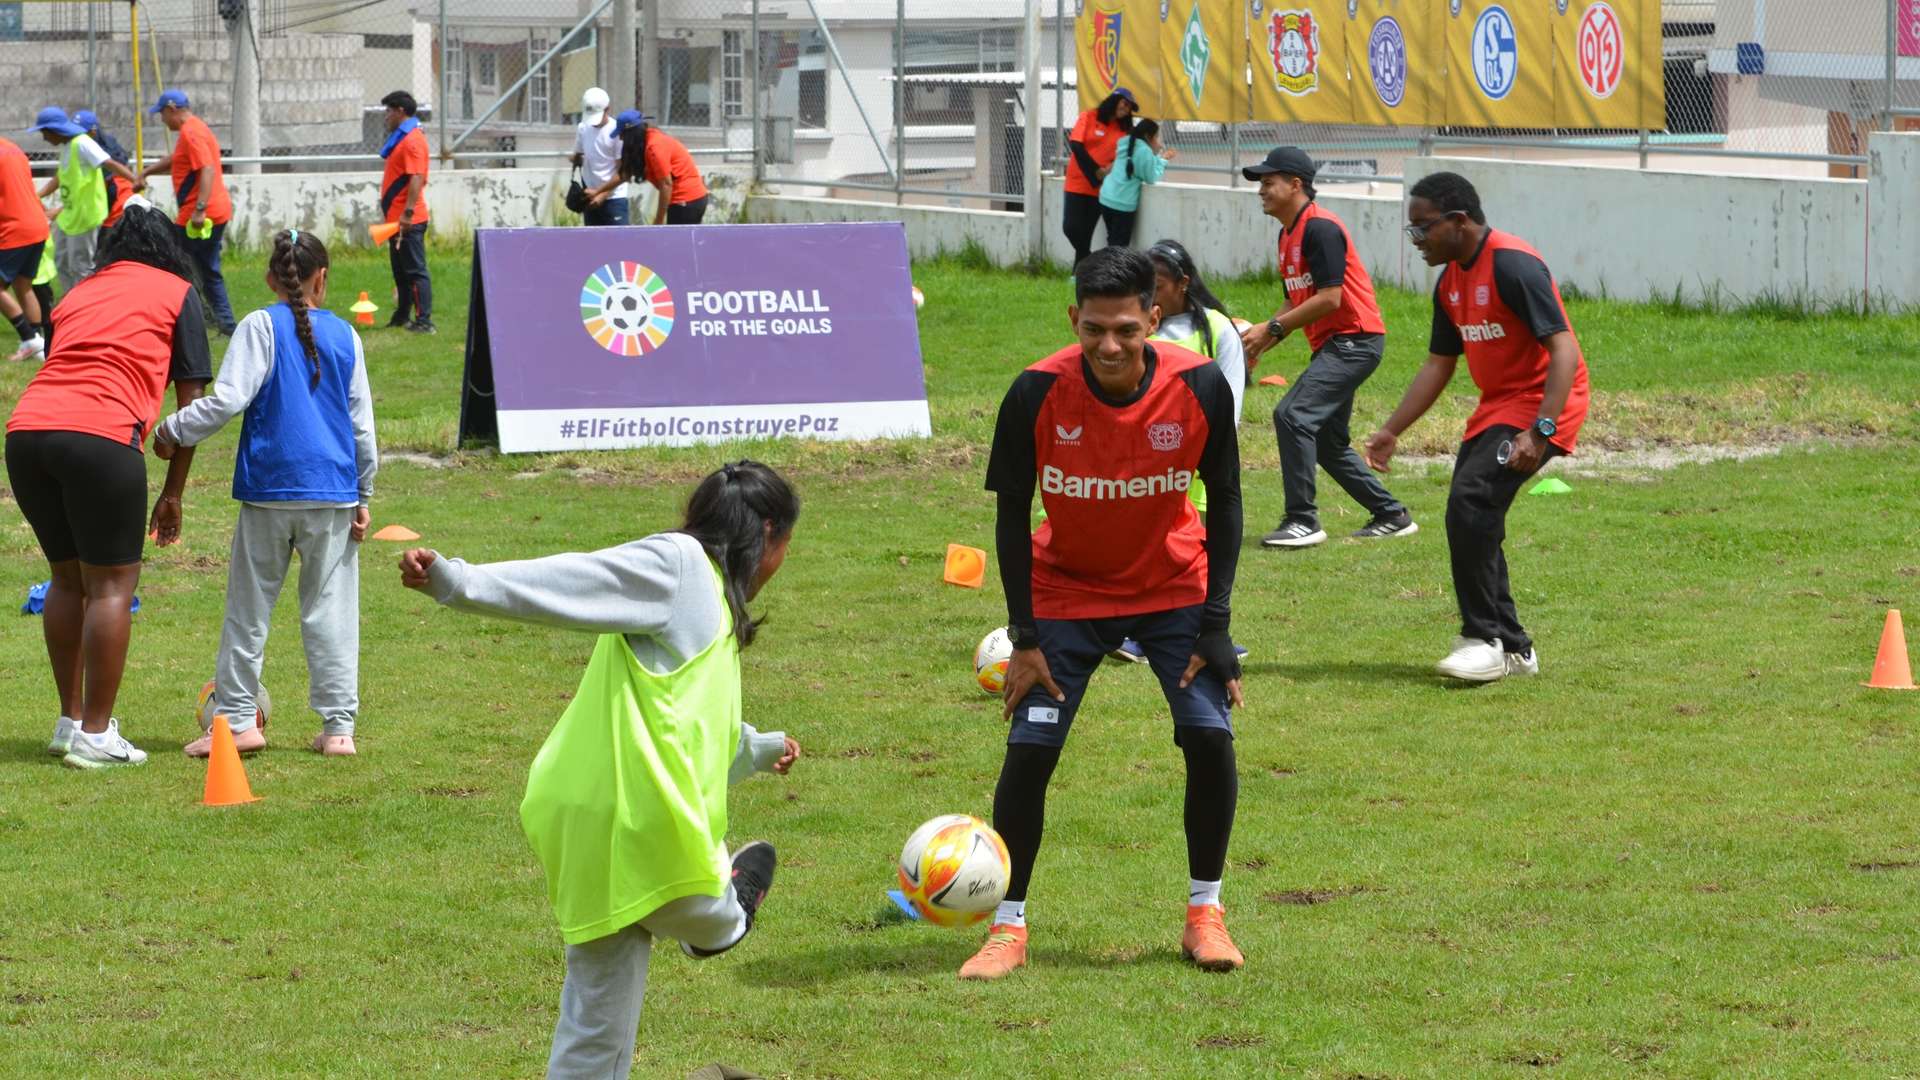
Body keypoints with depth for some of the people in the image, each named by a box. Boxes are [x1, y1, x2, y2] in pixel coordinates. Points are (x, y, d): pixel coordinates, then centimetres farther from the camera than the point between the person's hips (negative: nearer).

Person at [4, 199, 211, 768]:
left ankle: (70, 720, 24)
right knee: (112, 586, 2)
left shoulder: (79, 292, 30)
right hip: (101, 436, -5)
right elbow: (191, 403, 13)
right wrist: (173, 494, 19)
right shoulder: (177, 293, 16)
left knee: (68, 577, 20)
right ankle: (94, 736, 2)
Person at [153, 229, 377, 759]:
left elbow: (228, 399, -14)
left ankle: (236, 719, 10)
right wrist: (362, 497, 18)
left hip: (268, 492, -2)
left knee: (249, 607, 8)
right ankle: (338, 727, 3)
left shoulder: (261, 328, -3)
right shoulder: (344, 335, 7)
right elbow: (361, 422, 11)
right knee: (330, 611, 5)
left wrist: (173, 431, 0)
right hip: (333, 493, 2)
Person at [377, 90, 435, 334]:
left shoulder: (412, 140, -15)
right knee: (401, 271, 17)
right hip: (397, 219, 10)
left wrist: (407, 213, -29)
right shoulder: (402, 137, 17)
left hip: (408, 221, -10)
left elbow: (416, 179, -24)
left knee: (415, 271, -10)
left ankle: (424, 321, -11)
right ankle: (402, 317, 26)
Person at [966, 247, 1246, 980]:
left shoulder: (1199, 388, -21)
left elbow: (1224, 503, -8)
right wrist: (1025, 638, -12)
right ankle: (1008, 927, 3)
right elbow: (1011, 515, -11)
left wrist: (1214, 627, -11)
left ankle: (1205, 913, 5)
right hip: (1067, 589, -1)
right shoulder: (1037, 395, -23)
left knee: (1210, 736, -13)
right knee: (1029, 748, -11)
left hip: (1174, 586, 1)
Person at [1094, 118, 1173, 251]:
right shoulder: (1144, 151, -13)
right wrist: (1162, 160, 4)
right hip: (1123, 203, -8)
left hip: (1106, 198, 8)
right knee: (1120, 244, -3)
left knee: (1113, 241, 16)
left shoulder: (1126, 145, 13)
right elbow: (1151, 178, -7)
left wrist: (1158, 157, 17)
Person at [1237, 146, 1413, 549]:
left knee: (1292, 416, -21)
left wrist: (1272, 329, -19)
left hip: (1355, 341, -11)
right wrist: (1260, 340, 4)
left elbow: (1329, 298, -22)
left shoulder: (1320, 228, -16)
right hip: (1332, 345, 11)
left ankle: (1303, 521, -18)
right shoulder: (1288, 233, 15)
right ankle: (1392, 516, 27)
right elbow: (1297, 302, 20)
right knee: (1329, 443, 16)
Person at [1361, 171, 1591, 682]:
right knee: (1472, 523, 7)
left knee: (1472, 501, -22)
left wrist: (1539, 430, -32)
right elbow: (1438, 366, 19)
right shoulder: (1451, 281, 10)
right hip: (1496, 406, 10)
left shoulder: (1513, 265, -19)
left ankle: (1484, 640, -15)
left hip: (1540, 404, -10)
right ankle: (1513, 648, 17)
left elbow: (1563, 350, -24)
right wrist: (1392, 430, 14)